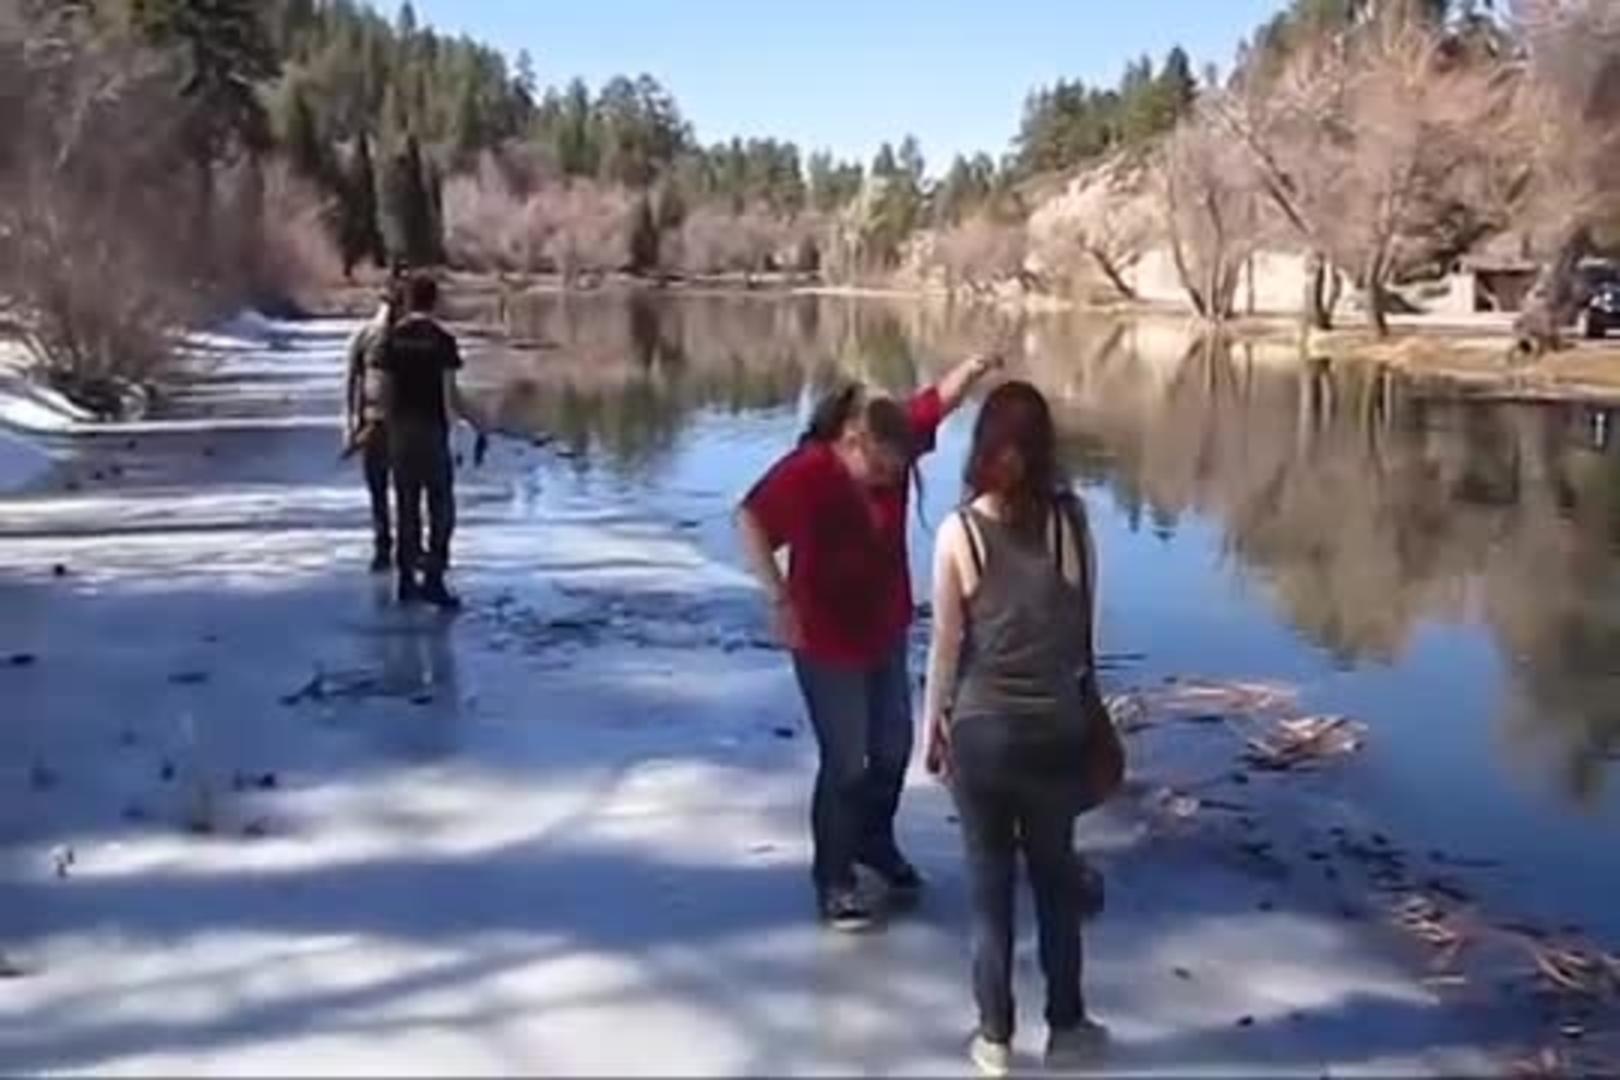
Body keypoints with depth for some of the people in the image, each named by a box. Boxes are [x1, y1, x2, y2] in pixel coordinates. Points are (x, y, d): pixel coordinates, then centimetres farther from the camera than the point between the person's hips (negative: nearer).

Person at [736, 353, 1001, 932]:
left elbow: (937, 402, -1)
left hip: (886, 631, 7)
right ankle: (833, 879, 17)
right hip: (828, 643, -7)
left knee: (893, 747, 18)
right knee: (846, 763, -1)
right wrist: (779, 598, -42)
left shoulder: (891, 443, -7)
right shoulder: (807, 472, -26)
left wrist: (971, 369, -23)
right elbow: (751, 521, -34)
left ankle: (875, 842, 42)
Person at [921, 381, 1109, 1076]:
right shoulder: (1071, 520, -8)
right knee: (1056, 880, 18)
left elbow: (946, 645, -5)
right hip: (1055, 728, 1)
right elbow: (1083, 627, 1)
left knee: (990, 886, 12)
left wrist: (933, 727, 7)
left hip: (980, 729, -1)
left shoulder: (959, 532, -12)